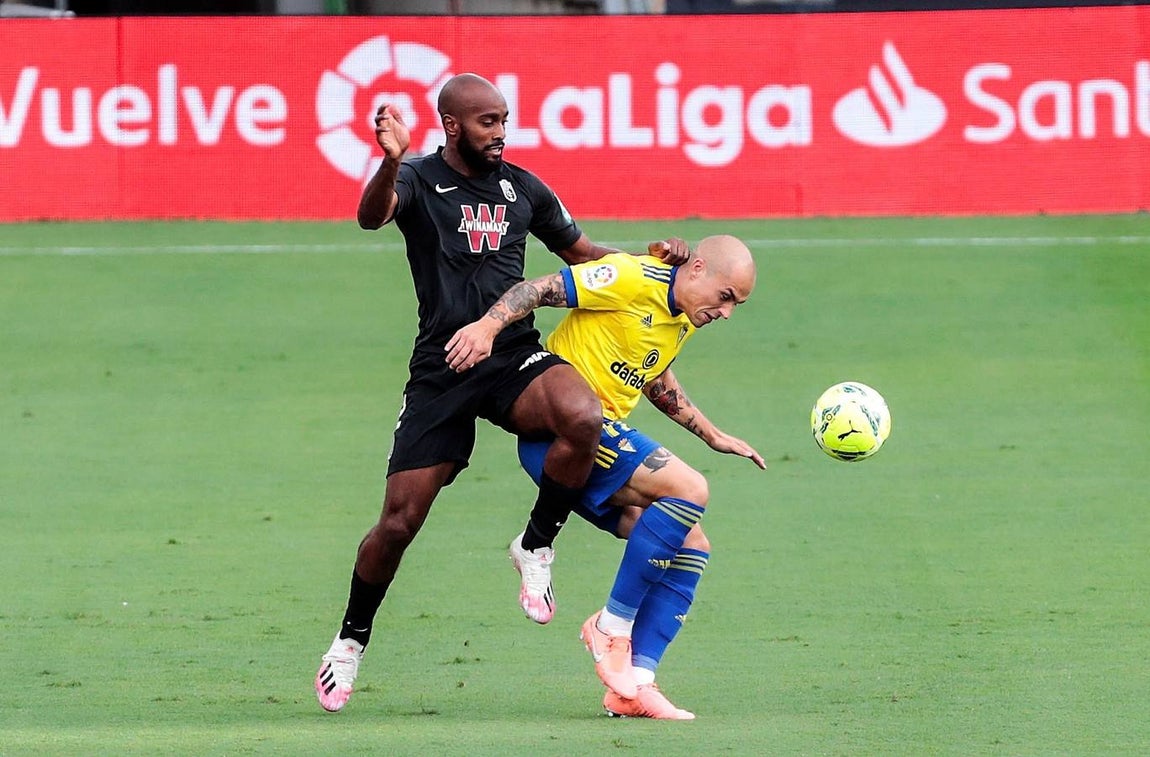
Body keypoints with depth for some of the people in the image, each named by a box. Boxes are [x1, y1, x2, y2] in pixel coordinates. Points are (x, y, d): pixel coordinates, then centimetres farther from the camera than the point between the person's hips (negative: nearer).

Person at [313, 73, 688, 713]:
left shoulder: (521, 188, 9)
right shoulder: (419, 181, -4)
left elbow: (581, 253, 23)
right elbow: (373, 215, -28)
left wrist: (649, 257, 6)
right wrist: (391, 163, -49)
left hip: (516, 359, 2)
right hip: (440, 371, -2)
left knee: (583, 417, -32)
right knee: (399, 522, -5)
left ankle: (536, 547, -9)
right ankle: (352, 640, 21)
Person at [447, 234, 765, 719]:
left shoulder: (684, 320, 15)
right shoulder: (634, 280, -13)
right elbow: (544, 289, -18)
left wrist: (713, 436, 34)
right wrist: (488, 325, -33)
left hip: (606, 434, 10)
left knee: (691, 547, 1)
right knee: (689, 490, -23)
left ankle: (635, 683, -2)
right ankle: (612, 625, -14)